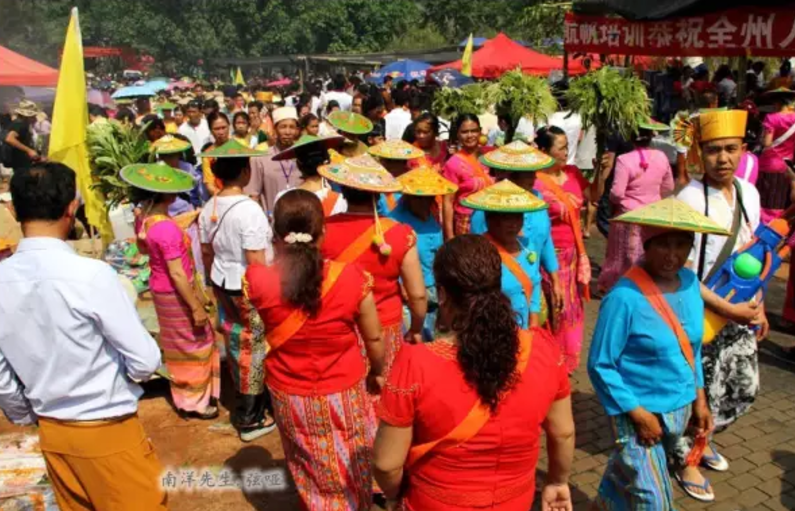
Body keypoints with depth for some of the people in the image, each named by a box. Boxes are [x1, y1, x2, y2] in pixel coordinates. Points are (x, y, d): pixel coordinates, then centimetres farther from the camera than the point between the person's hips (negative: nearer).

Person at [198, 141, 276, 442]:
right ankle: (250, 419, 21)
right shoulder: (249, 210, -23)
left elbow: (207, 252, 11)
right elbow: (257, 262, -23)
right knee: (254, 351, 7)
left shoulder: (209, 209, 0)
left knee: (236, 344, 21)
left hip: (223, 285, 7)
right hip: (250, 290, -7)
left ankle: (244, 405, 40)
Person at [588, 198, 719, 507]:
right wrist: (638, 413, -18)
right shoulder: (624, 297, -25)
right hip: (639, 412, -6)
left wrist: (699, 399, 11)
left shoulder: (691, 283, -4)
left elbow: (692, 348, 10)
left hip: (680, 409, 6)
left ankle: (605, 504, 50)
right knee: (652, 502, 3)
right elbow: (600, 366, -19)